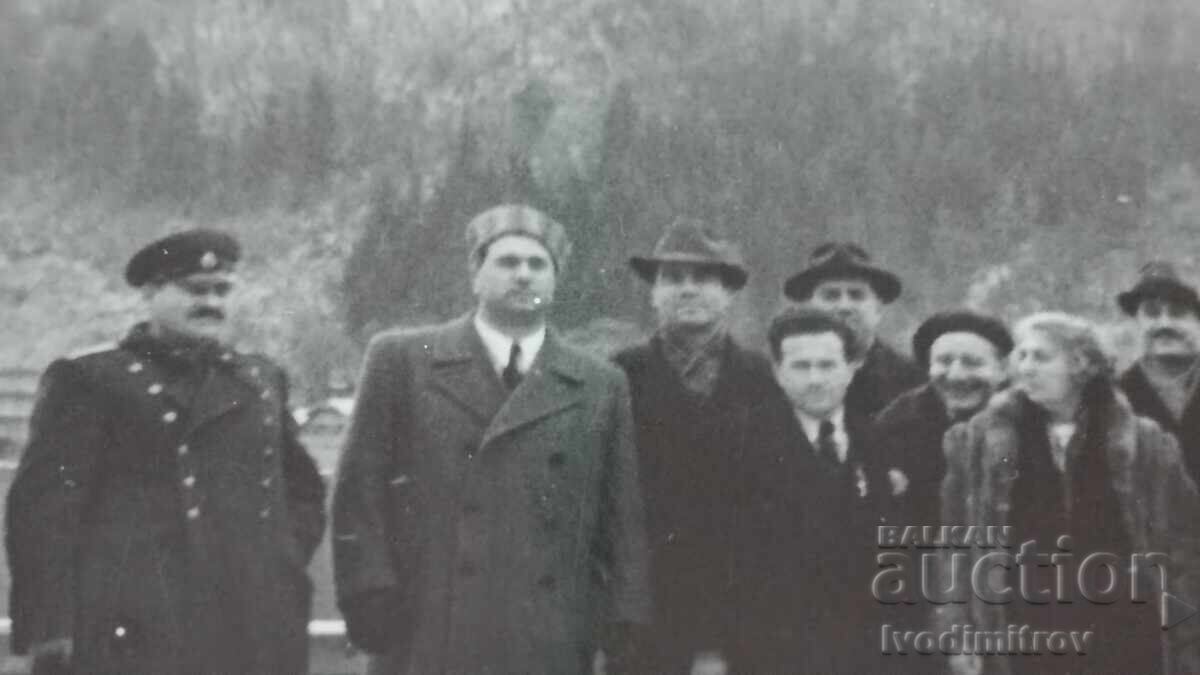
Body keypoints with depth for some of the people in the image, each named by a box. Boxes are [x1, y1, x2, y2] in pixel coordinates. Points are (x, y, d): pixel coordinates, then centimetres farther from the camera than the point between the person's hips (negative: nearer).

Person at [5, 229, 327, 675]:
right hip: (132, 638, -5)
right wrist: (50, 638, -11)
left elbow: (305, 492, 27)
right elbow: (43, 508, -4)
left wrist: (283, 566, 10)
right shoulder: (89, 381, 2)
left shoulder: (262, 383, 18)